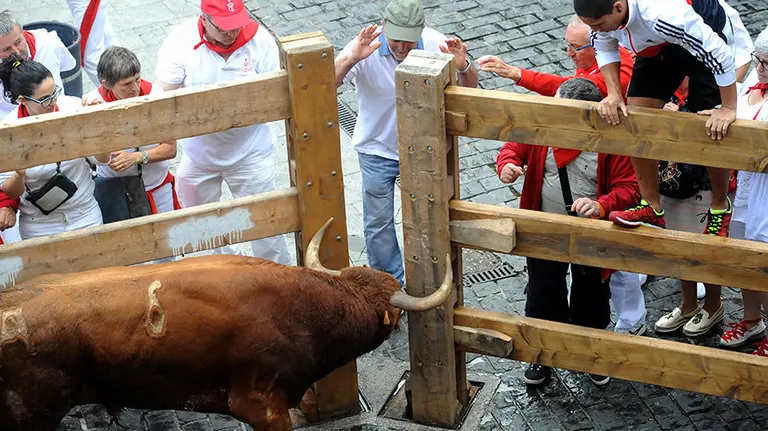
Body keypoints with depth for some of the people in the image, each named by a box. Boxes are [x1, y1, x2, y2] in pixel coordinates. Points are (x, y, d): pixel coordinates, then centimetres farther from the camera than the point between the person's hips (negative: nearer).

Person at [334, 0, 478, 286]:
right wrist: (351, 59, -55)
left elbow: (469, 88, -9)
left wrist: (463, 66, -33)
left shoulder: (435, 44, -20)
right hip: (377, 150, -2)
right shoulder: (366, 49, -27)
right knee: (378, 221, 9)